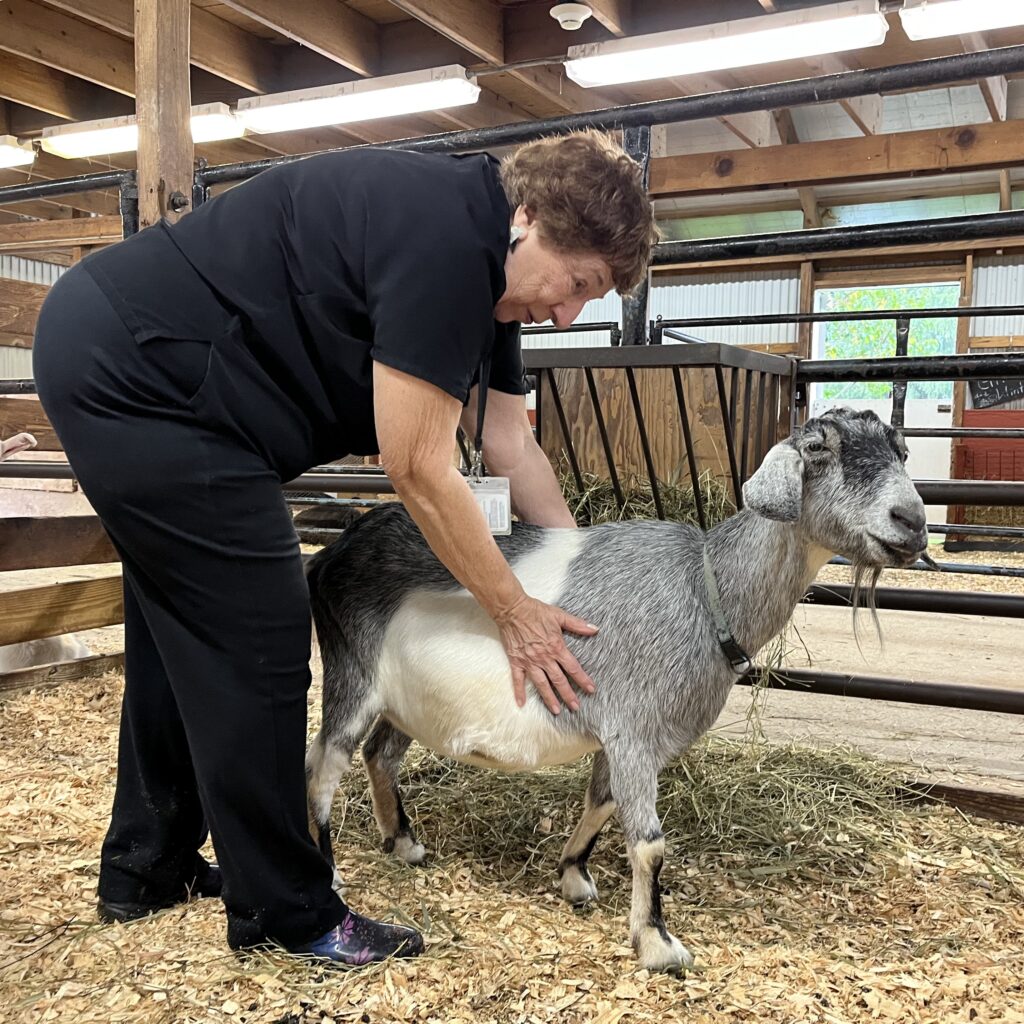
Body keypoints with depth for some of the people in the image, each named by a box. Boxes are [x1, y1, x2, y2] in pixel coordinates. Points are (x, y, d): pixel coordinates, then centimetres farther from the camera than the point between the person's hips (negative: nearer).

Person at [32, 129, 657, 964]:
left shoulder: (485, 263, 8)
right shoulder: (443, 239, -23)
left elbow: (512, 442, 12)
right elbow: (419, 470, -21)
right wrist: (516, 613, -11)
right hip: (135, 370, -11)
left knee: (186, 629, 18)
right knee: (255, 643, -6)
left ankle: (147, 868, 33)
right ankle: (284, 912, 9)